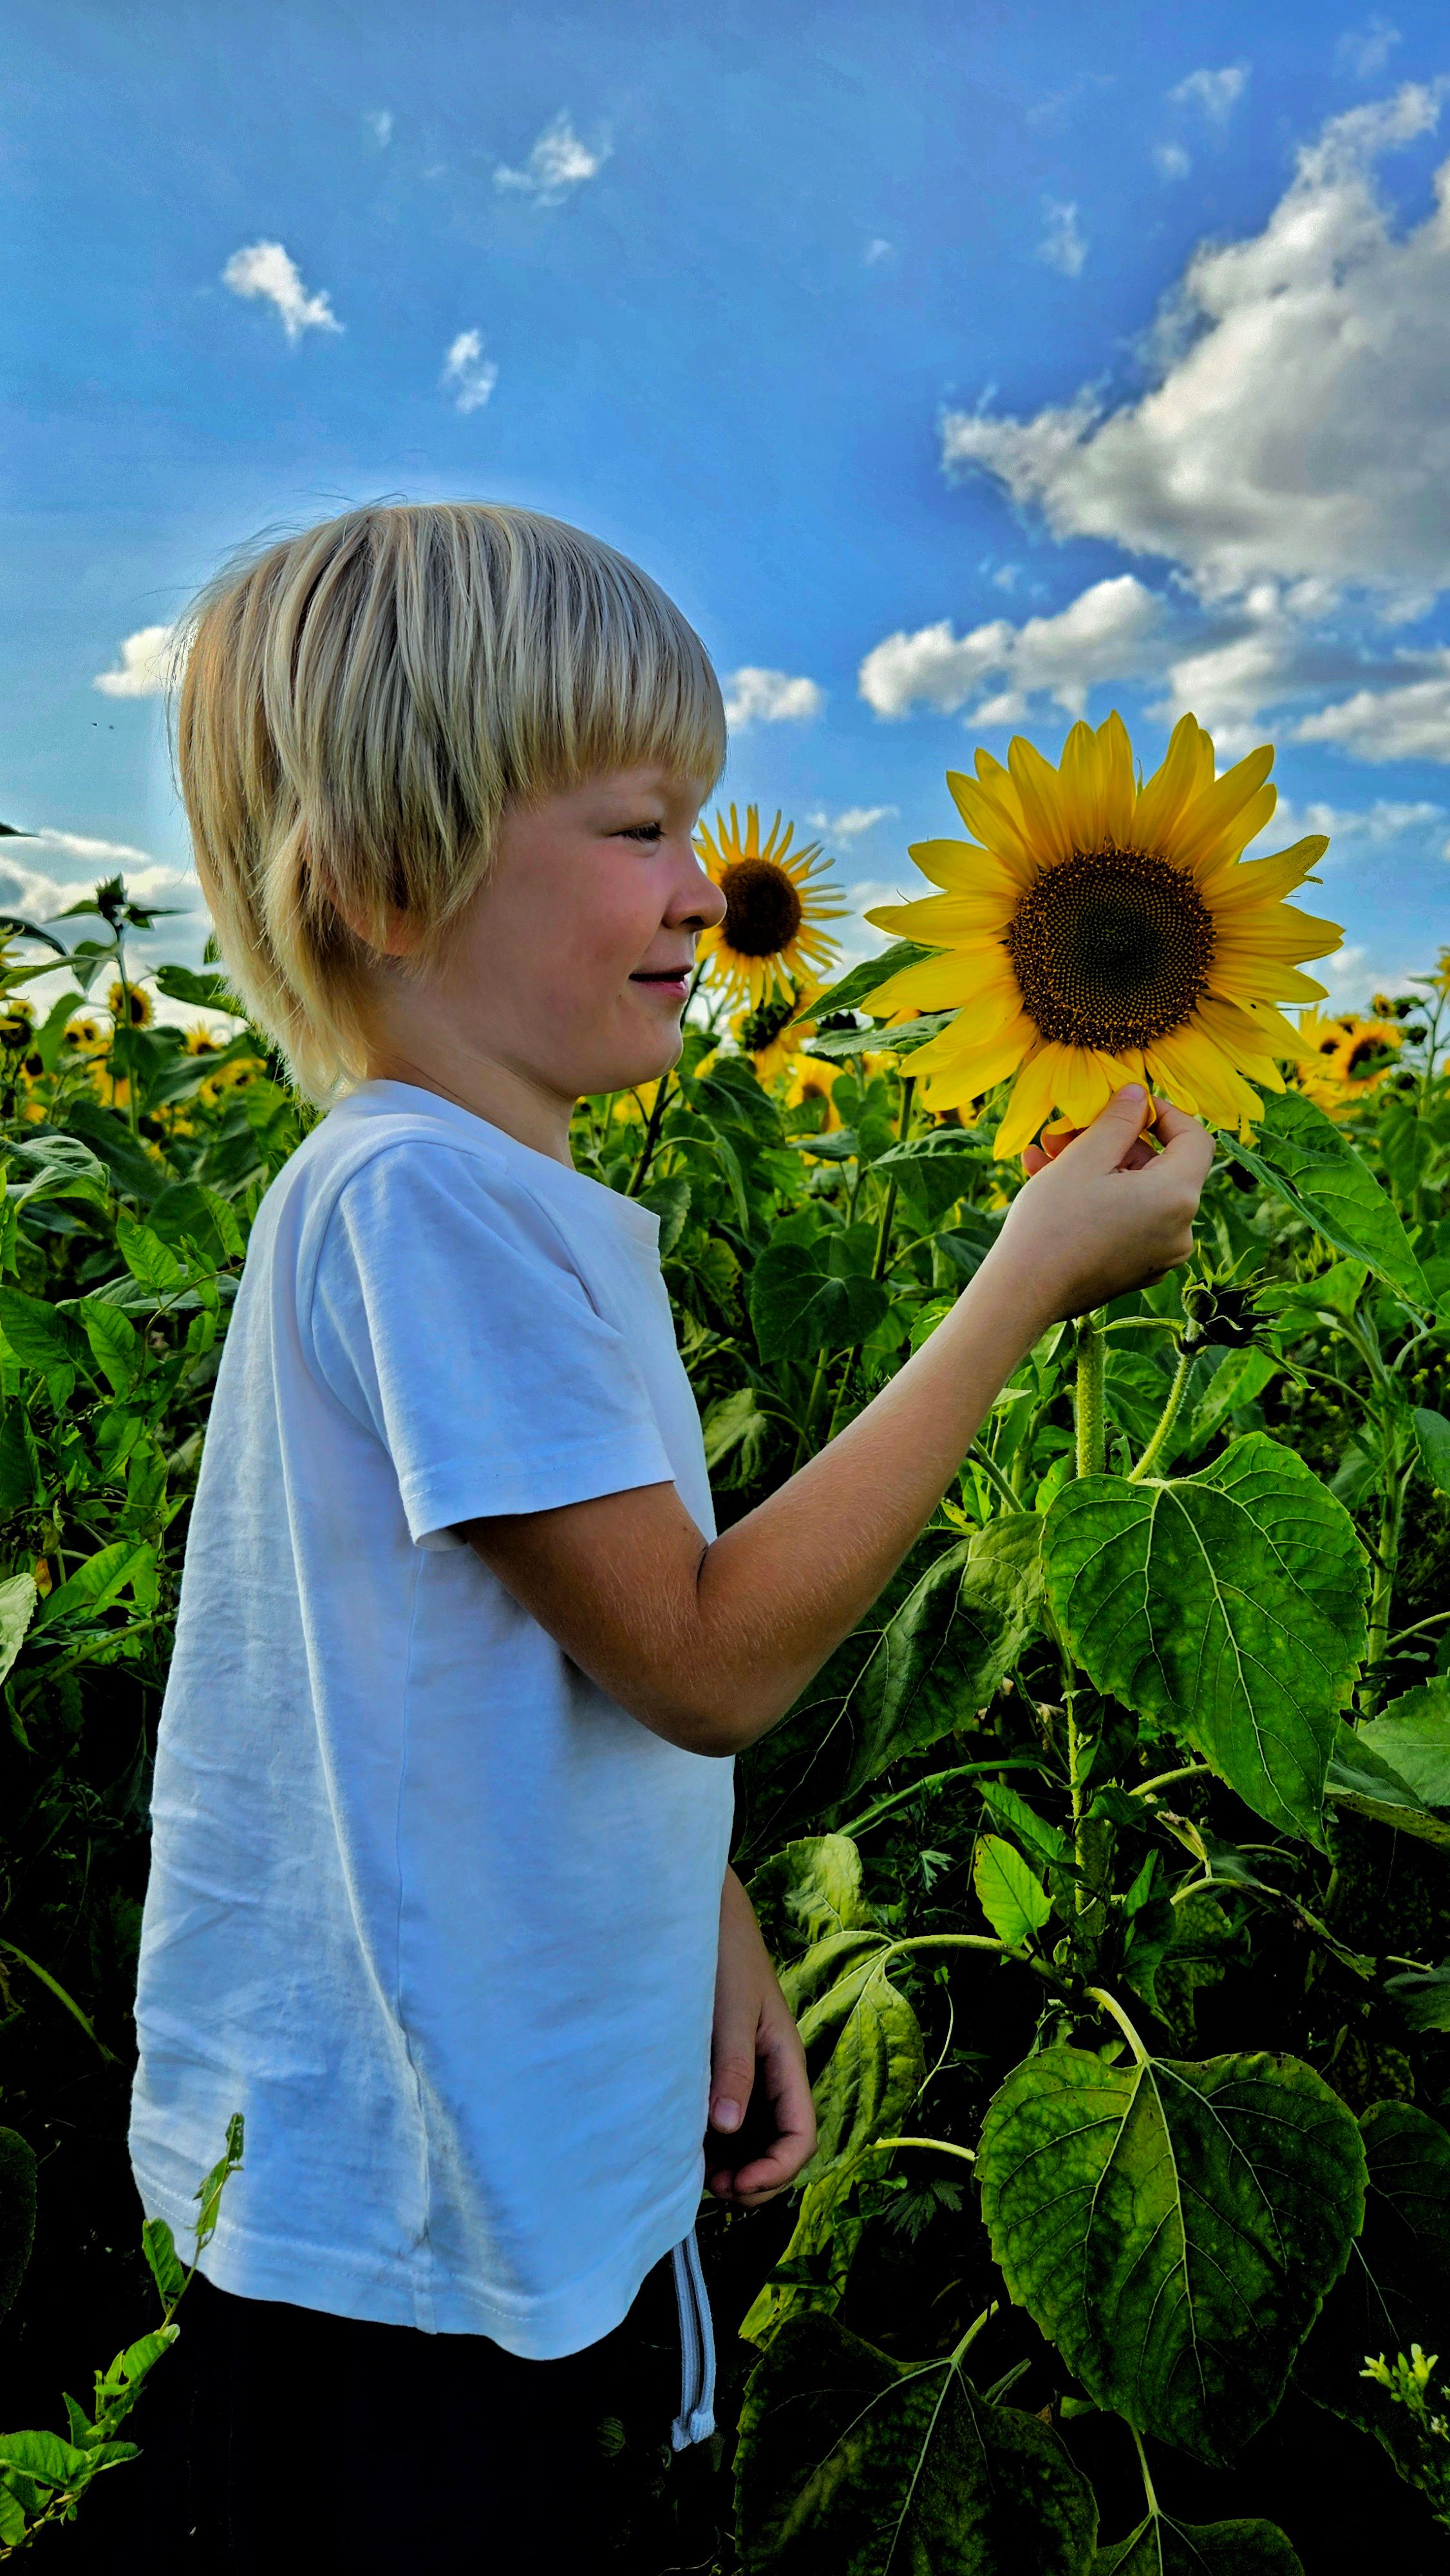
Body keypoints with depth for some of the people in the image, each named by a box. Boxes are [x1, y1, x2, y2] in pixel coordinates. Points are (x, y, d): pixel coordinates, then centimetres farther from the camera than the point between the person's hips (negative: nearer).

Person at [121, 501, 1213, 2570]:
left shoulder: (529, 1206, 5)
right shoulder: (412, 1197, -25)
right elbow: (707, 1663, -24)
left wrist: (710, 1940, 6)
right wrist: (1032, 1280, -21)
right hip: (398, 2217, -8)